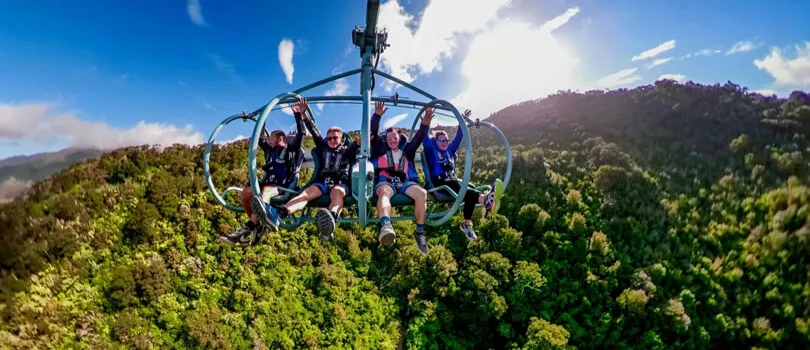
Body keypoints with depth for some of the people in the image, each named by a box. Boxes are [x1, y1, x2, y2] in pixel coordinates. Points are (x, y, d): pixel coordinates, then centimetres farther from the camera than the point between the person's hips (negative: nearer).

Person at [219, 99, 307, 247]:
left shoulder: (291, 149, 4)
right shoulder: (270, 151, 22)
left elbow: (301, 134, -8)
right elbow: (260, 138, 29)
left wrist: (299, 114, -15)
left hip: (284, 187, -7)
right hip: (269, 184, 7)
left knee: (266, 191, -38)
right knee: (247, 192, -21)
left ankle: (247, 228, -42)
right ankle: (258, 225, -10)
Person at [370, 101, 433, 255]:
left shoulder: (406, 149, 26)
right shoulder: (381, 148, 22)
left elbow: (419, 138, 12)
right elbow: (373, 133, 8)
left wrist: (425, 124, -8)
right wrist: (377, 116, -8)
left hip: (404, 181, 2)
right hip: (385, 181, -2)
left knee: (422, 193, -29)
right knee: (384, 191, -40)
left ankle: (419, 232, -20)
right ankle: (386, 226, -68)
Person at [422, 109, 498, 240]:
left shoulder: (450, 150, 20)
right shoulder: (431, 150, 7)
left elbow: (458, 136, 16)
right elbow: (425, 137, -7)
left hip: (452, 179, 6)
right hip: (438, 182, -5)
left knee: (471, 187, -25)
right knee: (457, 186, -35)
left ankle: (467, 223, -28)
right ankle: (484, 198, -61)